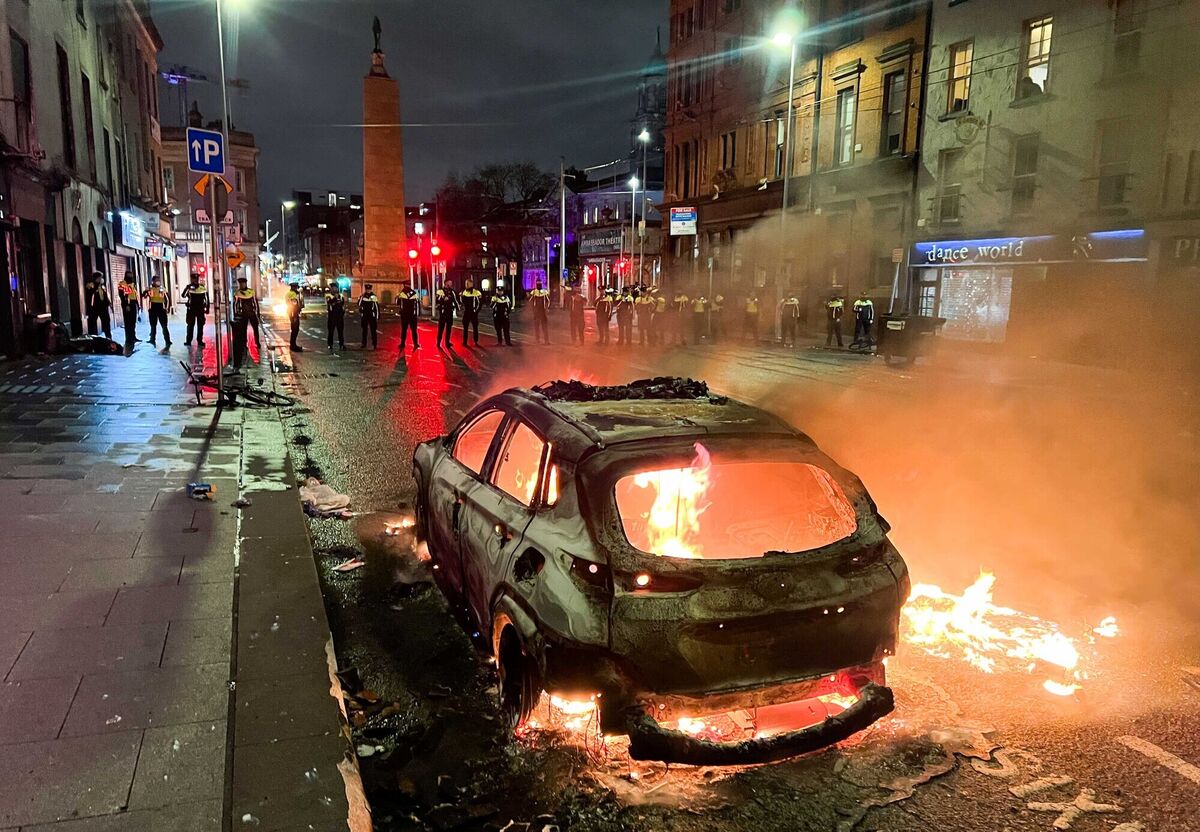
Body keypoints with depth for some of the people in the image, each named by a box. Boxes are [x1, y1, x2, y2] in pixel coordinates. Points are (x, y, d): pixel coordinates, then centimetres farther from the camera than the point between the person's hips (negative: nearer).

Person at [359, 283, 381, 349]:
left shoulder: (374, 297, -4)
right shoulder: (362, 296, 4)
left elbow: (377, 307, -4)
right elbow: (359, 305, 2)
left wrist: (377, 317, -5)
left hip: (372, 316, -3)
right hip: (364, 316, 3)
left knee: (373, 330, -3)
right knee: (364, 330, 9)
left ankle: (374, 344, 1)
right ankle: (364, 344, 17)